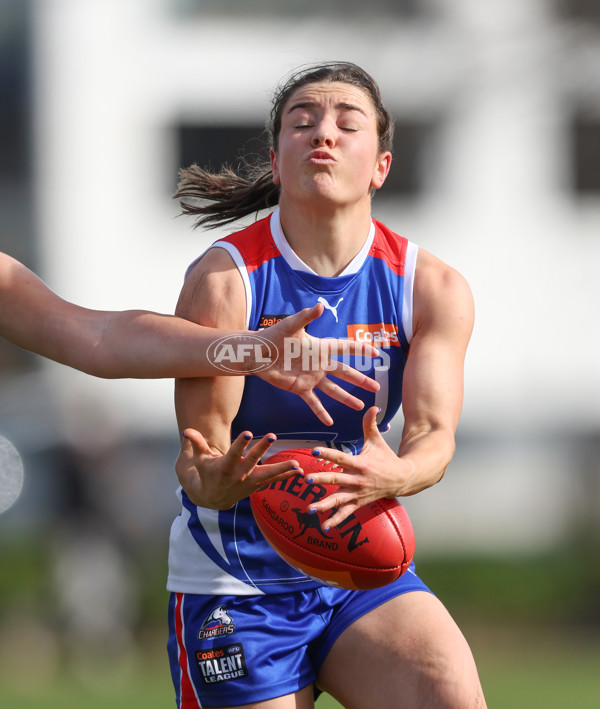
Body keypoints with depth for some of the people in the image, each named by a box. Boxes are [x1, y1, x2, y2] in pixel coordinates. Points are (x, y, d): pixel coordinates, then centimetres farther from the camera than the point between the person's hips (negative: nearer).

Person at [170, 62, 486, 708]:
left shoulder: (434, 288, -2)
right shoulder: (223, 279, -11)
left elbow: (434, 434, -12)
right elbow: (199, 453, -15)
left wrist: (393, 475, -37)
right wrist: (214, 481, -40)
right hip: (235, 578, -2)